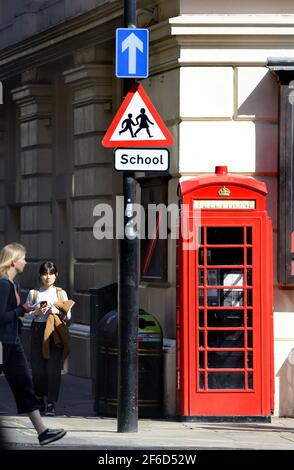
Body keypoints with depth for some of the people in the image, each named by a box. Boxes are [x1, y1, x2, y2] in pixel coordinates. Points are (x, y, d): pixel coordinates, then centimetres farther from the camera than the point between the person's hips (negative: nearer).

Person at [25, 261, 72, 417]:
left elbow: (68, 315, 8)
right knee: (38, 368, 1)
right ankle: (40, 400, 22)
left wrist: (57, 311, -11)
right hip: (38, 330, 1)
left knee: (53, 368, -8)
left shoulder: (60, 293, 8)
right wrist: (37, 312, -10)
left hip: (55, 332, -1)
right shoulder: (33, 293, 7)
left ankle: (51, 404, -5)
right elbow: (26, 314, 10)